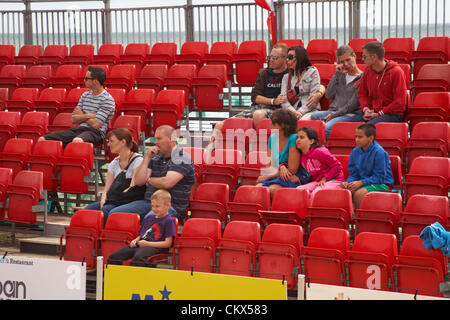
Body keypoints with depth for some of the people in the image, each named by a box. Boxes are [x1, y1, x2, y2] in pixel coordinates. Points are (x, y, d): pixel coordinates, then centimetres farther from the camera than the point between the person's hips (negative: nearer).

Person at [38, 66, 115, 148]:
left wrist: (81, 116, 5)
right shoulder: (85, 95, 17)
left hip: (96, 133, -7)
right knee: (42, 139, -10)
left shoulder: (107, 99, -7)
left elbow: (95, 125, -13)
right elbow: (74, 119, 13)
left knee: (77, 140, -45)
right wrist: (88, 116, -5)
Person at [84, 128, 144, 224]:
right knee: (89, 209, -20)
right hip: (115, 201, 7)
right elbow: (107, 189, 13)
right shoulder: (114, 163, 17)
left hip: (131, 202, -7)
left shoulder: (138, 161, -6)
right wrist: (103, 199, -8)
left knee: (106, 210, -34)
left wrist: (114, 198, -14)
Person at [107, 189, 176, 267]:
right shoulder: (149, 218, 25)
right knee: (113, 257, -10)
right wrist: (135, 240, 7)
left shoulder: (169, 221, 0)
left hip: (155, 247, -8)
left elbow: (167, 243, -8)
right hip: (139, 245, 8)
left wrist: (147, 243, -11)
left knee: (138, 257, -41)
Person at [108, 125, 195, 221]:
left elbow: (167, 183, -19)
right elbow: (138, 181, 12)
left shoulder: (182, 158, -6)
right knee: (114, 213, -11)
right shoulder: (156, 158, 18)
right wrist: (147, 158, 4)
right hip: (147, 202, 7)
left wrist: (149, 180, 2)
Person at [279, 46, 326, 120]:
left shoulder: (312, 71, 11)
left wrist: (301, 112, -13)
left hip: (310, 110, -2)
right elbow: (283, 99, 7)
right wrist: (293, 112, -14)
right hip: (292, 111, 2)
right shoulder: (286, 77, 22)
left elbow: (313, 96, 1)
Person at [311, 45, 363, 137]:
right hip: (333, 111, 6)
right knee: (314, 116, -27)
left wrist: (334, 115, -11)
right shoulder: (341, 75, 20)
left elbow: (352, 105, -6)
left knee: (327, 128, -34)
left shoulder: (362, 78, 0)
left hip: (351, 114, -6)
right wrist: (337, 74, 6)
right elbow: (328, 95, 9)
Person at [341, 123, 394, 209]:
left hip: (382, 184, -6)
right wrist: (347, 182, -13)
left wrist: (361, 182, -25)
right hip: (363, 182, 6)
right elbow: (353, 175, 10)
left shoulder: (379, 152, -16)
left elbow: (379, 177, -17)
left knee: (359, 193, -32)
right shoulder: (355, 152, 4)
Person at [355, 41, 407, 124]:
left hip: (393, 114, -6)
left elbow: (400, 102, -11)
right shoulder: (368, 70, 11)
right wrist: (366, 109, -1)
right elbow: (362, 93, 20)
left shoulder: (396, 72, -8)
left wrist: (378, 114, -13)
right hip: (372, 112, 6)